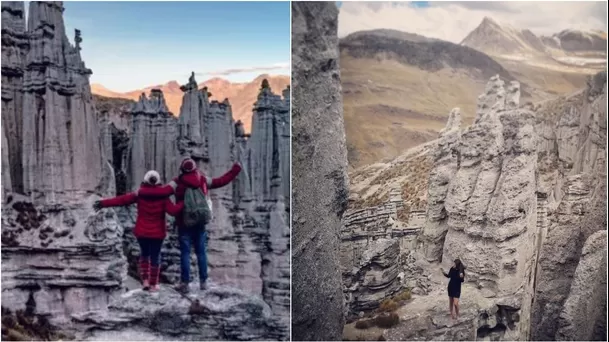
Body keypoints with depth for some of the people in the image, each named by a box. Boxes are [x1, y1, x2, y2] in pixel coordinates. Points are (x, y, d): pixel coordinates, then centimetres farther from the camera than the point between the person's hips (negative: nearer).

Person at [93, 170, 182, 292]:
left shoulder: (139, 194, -6)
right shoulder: (163, 196, -8)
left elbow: (122, 200, -7)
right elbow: (173, 211, -17)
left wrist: (103, 203, -4)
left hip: (142, 231, 1)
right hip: (157, 232, -1)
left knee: (144, 254, 21)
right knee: (155, 256, 8)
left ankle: (145, 281, 15)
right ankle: (153, 284, 13)